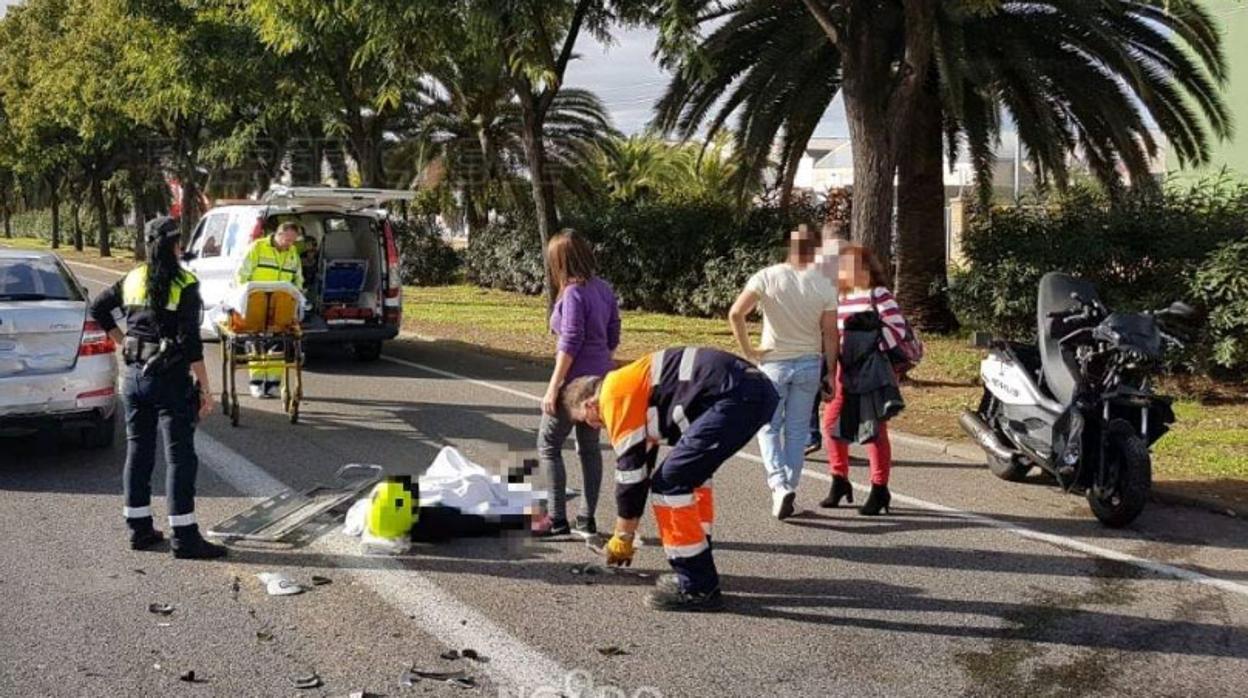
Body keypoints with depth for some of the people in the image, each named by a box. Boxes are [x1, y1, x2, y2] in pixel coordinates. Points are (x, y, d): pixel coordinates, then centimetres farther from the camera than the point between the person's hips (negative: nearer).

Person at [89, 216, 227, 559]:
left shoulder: (133, 280, 6)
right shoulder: (184, 285, -12)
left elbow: (98, 308, 15)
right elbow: (189, 341, -16)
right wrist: (205, 388, -12)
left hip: (134, 376, 7)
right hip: (169, 378, -6)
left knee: (138, 450, 13)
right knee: (180, 456, -2)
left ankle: (139, 528, 20)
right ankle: (185, 537, -2)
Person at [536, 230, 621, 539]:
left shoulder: (574, 293, -18)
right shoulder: (604, 288, 6)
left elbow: (570, 343, -20)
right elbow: (613, 336, 12)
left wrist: (553, 387, -18)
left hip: (576, 380, -8)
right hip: (600, 379, 8)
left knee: (548, 445, 3)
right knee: (590, 447, 13)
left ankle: (558, 521, 0)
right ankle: (587, 520, 15)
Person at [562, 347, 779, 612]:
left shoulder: (615, 397, 0)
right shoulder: (637, 387, 29)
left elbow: (630, 470, 2)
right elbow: (641, 466, 35)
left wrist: (622, 539, 15)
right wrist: (625, 536, 42)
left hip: (735, 397, -11)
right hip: (757, 387, 11)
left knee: (671, 481, -4)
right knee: (691, 471, 26)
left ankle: (697, 587, 3)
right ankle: (698, 569, 31)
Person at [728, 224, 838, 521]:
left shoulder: (767, 277, -10)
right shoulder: (824, 285, -6)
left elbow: (735, 314, -16)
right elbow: (830, 333, -3)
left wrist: (748, 350, -6)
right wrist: (829, 371, 6)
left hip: (773, 363, -1)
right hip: (809, 363, 1)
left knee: (769, 428, 8)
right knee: (797, 431, 11)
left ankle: (780, 485, -10)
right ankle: (789, 489, 12)